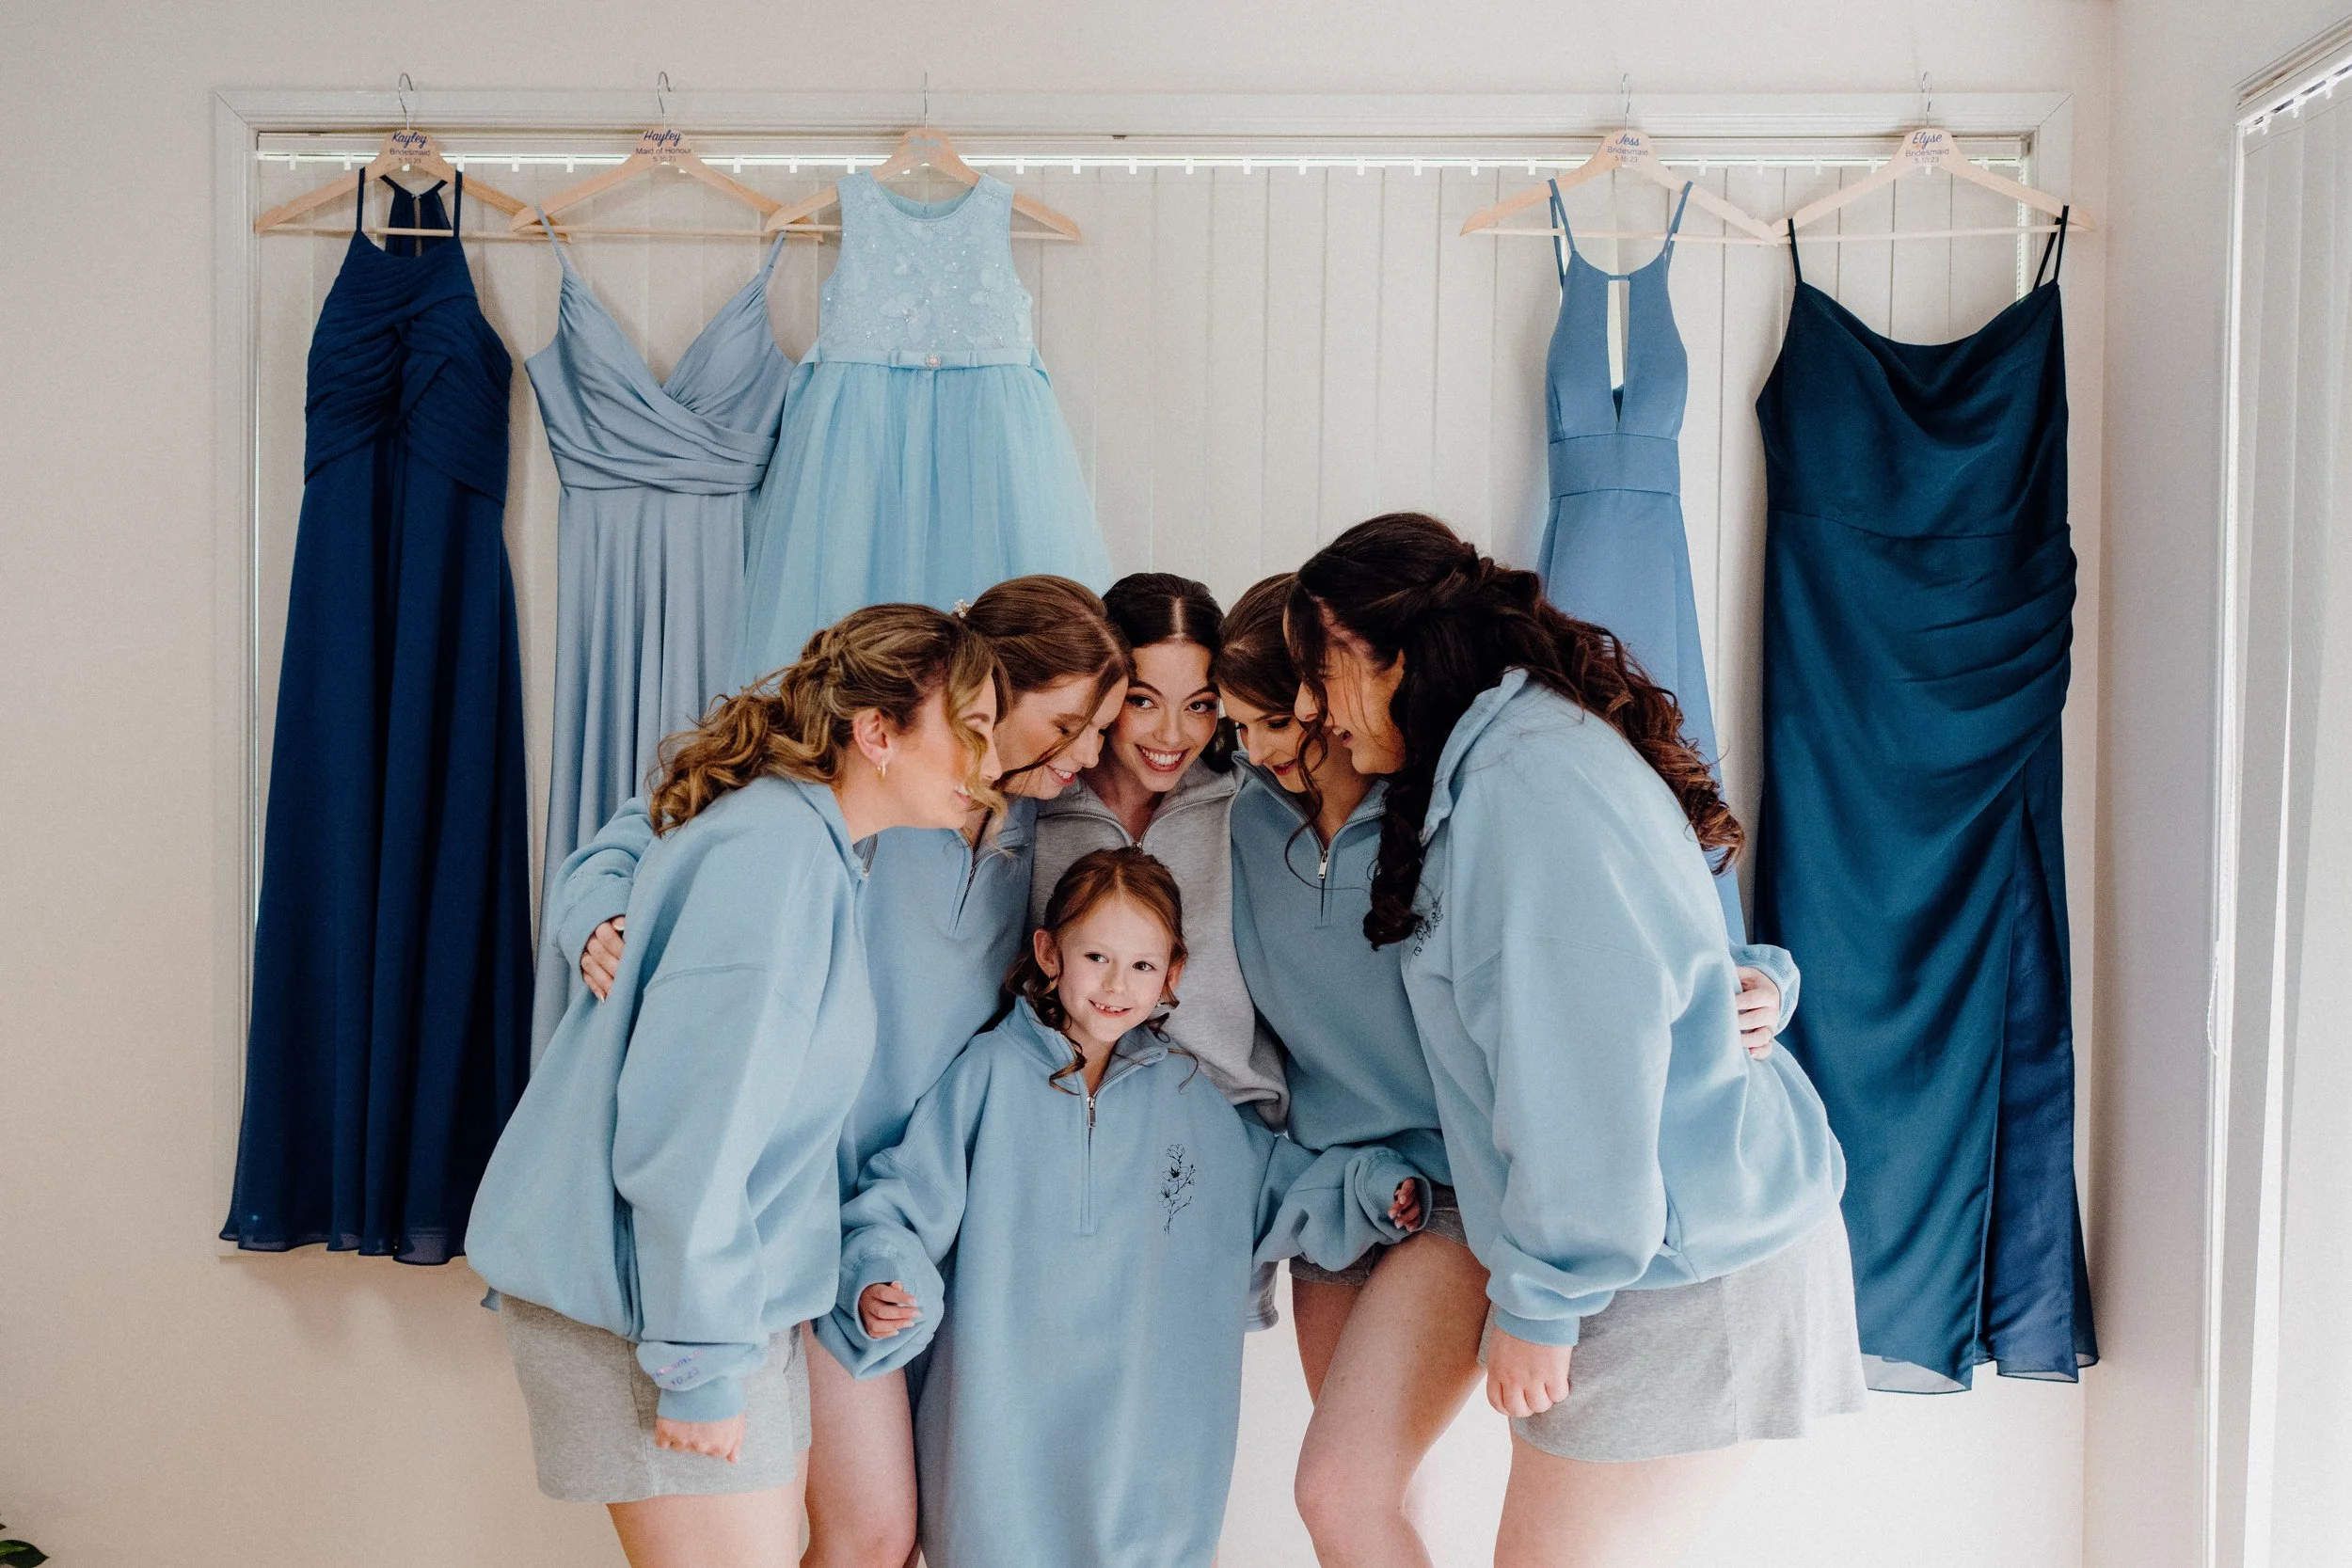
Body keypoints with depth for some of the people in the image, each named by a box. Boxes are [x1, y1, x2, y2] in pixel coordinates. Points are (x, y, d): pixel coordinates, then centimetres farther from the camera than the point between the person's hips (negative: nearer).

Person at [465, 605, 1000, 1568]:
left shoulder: (805, 842, 10)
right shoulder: (779, 848, -21)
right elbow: (690, 1125, -25)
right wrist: (700, 1364, -20)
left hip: (726, 1283, 9)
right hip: (643, 1302, -9)